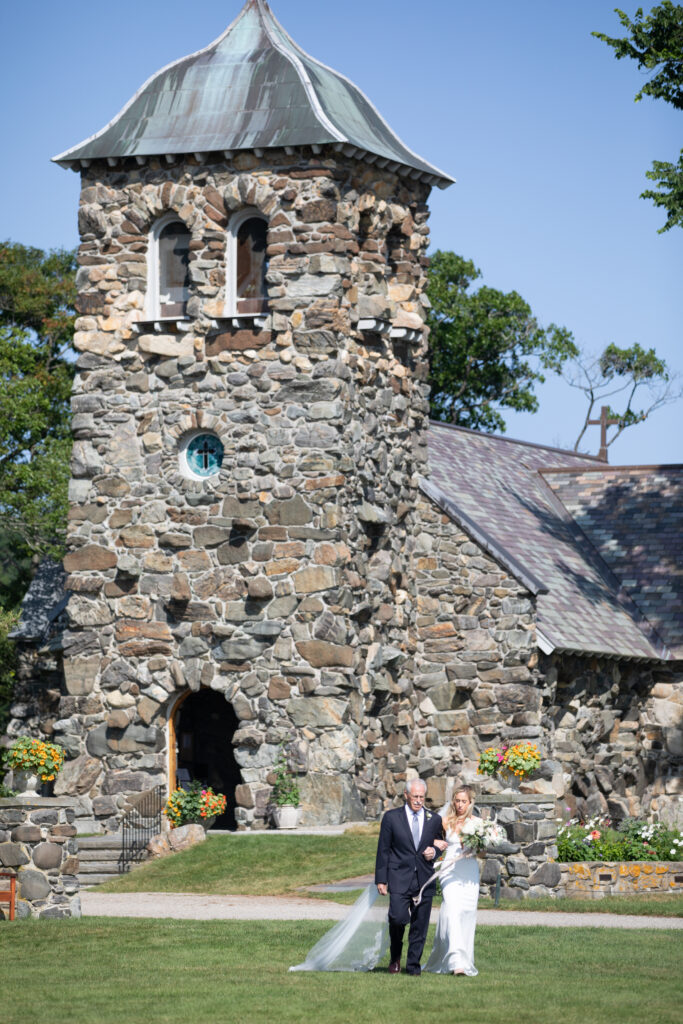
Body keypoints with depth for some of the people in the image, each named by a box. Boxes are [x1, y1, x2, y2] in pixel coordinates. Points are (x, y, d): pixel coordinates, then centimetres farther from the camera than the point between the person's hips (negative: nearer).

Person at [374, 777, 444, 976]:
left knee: (420, 926, 1)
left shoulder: (435, 819, 11)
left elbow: (440, 847, 22)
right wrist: (381, 880, -2)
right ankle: (395, 956, 9)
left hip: (425, 880, 3)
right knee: (398, 917, -17)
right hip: (399, 879, -2)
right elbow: (383, 850, 3)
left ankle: (413, 965, 12)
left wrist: (434, 852, -4)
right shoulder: (392, 817, 4)